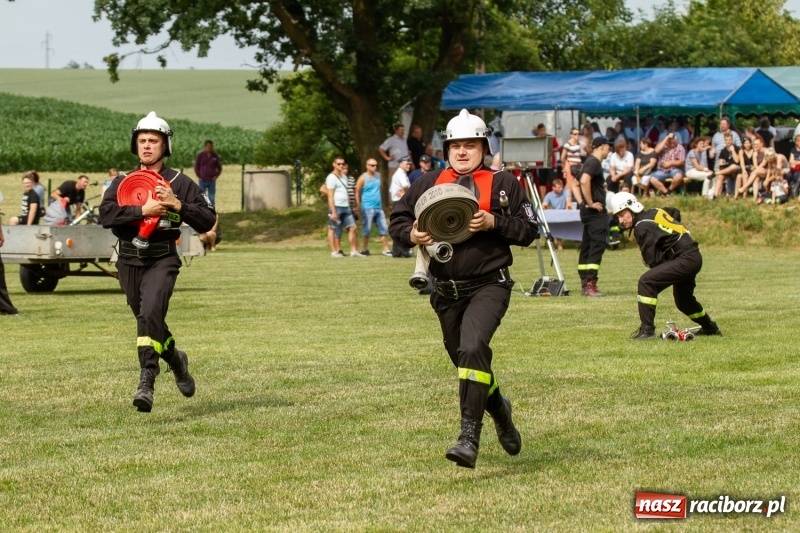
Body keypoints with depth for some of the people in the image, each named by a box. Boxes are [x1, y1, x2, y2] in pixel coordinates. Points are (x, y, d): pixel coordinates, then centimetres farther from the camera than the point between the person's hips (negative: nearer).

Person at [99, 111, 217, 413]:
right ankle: (175, 359, 42)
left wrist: (177, 205, -13)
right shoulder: (122, 182, 11)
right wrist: (143, 210, -17)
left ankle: (146, 382, -28)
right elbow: (106, 215, -7)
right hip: (129, 260, 4)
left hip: (162, 258, -4)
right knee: (146, 320, 14)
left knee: (150, 314, -23)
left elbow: (208, 221, 0)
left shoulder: (180, 183, 6)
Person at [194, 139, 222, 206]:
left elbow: (219, 168, 14)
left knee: (212, 198, 0)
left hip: (212, 181, 1)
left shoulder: (215, 156, 5)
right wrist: (199, 177, -3)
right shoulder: (200, 156, 1)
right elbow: (196, 167, 6)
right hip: (202, 181, -1)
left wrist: (216, 176, 0)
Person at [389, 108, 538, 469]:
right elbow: (397, 219, 13)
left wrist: (494, 223, -15)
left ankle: (470, 436, -28)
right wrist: (411, 235, -9)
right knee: (469, 360, 14)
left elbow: (529, 229, 0)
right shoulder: (429, 184, 9)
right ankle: (499, 409, 45)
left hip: (489, 285, -5)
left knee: (472, 348, -26)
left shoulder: (503, 184, 1)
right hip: (446, 291, 5)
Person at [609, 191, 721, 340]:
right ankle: (710, 328, 51)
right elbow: (675, 212, 32)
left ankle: (647, 329, -17)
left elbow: (652, 260, -17)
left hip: (686, 259, -10)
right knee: (683, 300, 30)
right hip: (694, 257, 10)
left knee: (646, 282, -19)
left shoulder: (642, 227, -15)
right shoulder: (653, 212, 11)